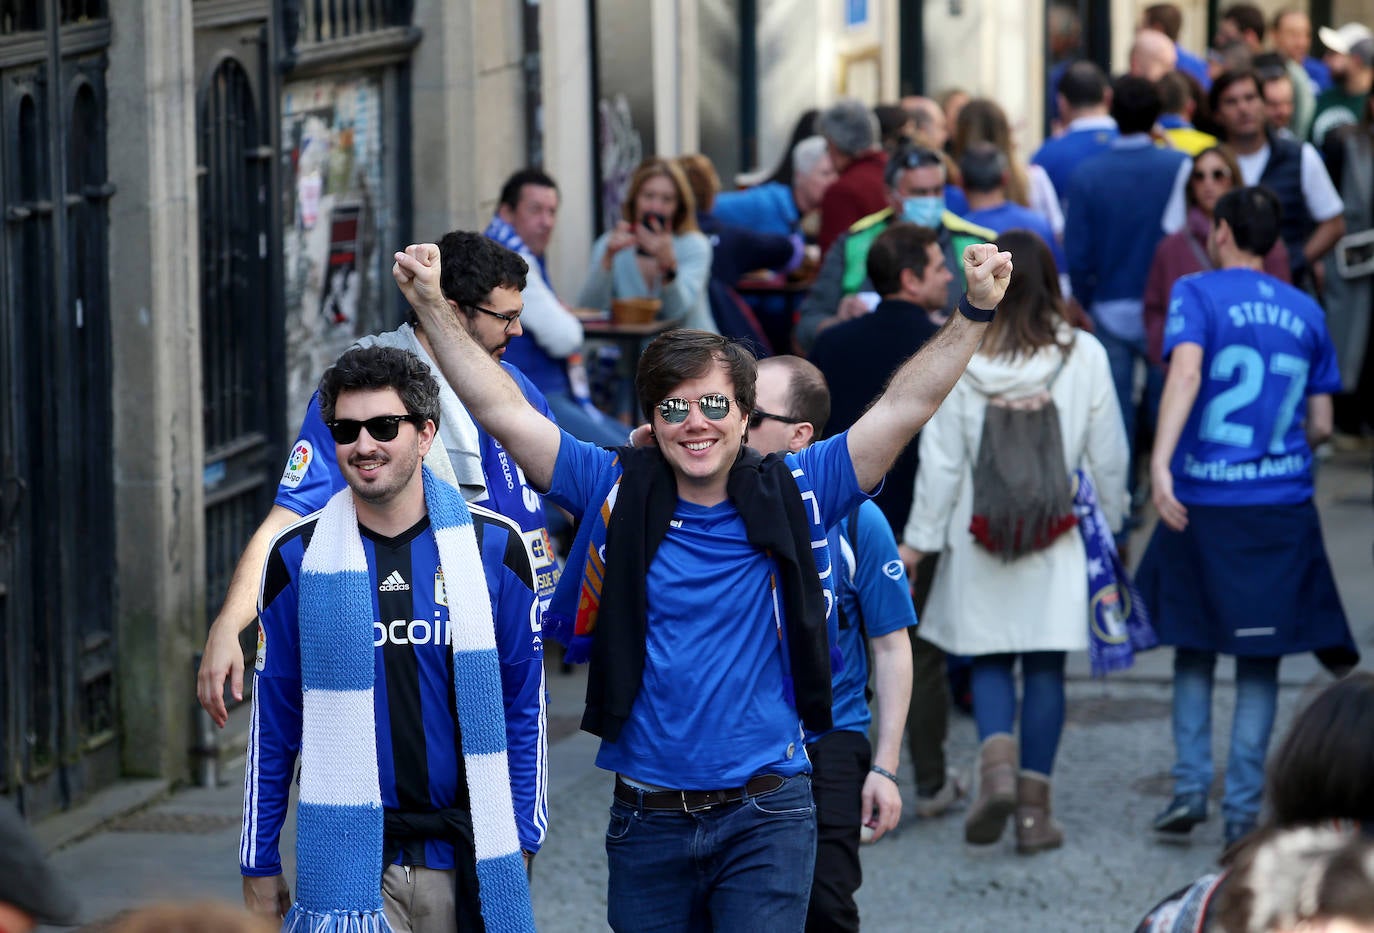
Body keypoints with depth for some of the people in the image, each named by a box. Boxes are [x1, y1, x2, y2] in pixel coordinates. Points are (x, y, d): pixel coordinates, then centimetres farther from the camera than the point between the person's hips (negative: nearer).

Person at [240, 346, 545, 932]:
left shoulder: (494, 548, 1)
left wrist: (520, 838, 3)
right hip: (348, 858, -1)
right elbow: (273, 724, 6)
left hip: (465, 860, 1)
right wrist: (259, 867, 6)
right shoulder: (298, 558, 1)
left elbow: (523, 707, 7)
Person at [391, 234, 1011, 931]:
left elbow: (902, 409, -3)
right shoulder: (616, 493, 1)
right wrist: (433, 309, -9)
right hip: (647, 821, 2)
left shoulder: (790, 497, 0)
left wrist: (974, 314, -12)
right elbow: (504, 413, -2)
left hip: (765, 817, -2)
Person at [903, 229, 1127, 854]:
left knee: (989, 660, 10)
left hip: (981, 535, 0)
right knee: (1045, 665, 6)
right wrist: (1111, 520, 19)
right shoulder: (1083, 356, -4)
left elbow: (941, 458, -4)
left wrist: (920, 537, 5)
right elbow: (1107, 453, 3)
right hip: (1059, 537, 0)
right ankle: (1034, 805, 4)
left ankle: (997, 759, -16)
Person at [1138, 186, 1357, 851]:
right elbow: (1320, 424, 10)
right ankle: (1243, 808, 3)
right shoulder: (1305, 313, 8)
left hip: (1201, 502, -2)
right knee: (1259, 660, 8)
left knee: (1194, 650, 15)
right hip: (1282, 506, 2)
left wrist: (1160, 461, -29)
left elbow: (1186, 370, -21)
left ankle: (1190, 788, 4)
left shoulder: (1196, 294, -3)